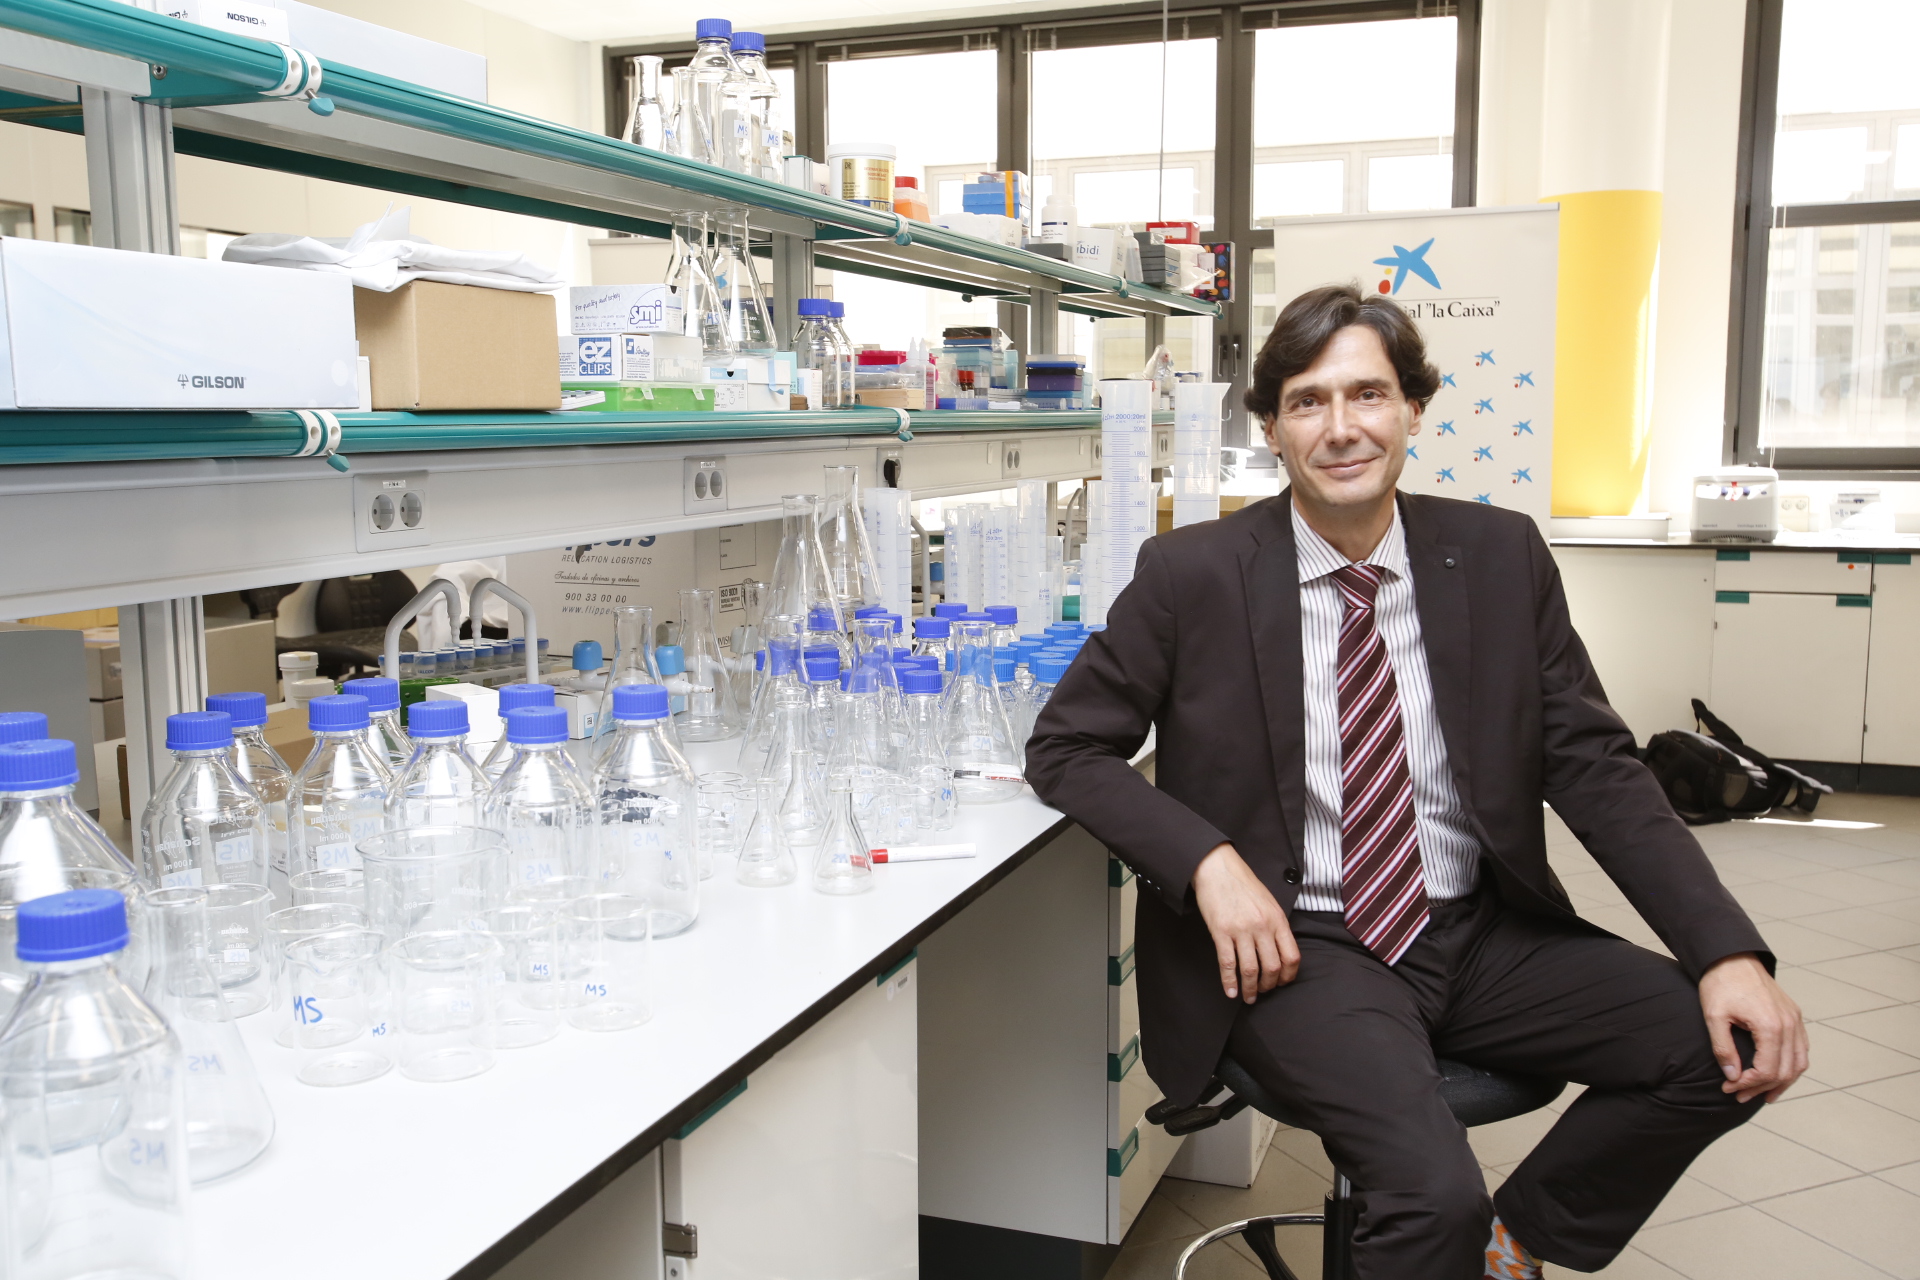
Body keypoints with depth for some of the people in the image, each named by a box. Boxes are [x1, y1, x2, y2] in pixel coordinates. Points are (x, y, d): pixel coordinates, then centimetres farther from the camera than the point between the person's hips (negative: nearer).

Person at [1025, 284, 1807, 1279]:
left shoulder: (1501, 556, 2)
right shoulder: (1191, 575, -7)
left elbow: (1595, 765, 2)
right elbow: (1064, 748, -1)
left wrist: (1727, 952, -10)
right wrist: (1209, 861, -17)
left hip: (1484, 935, 5)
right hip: (1298, 947, -4)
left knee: (1735, 1046, -10)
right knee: (1436, 1198, -28)